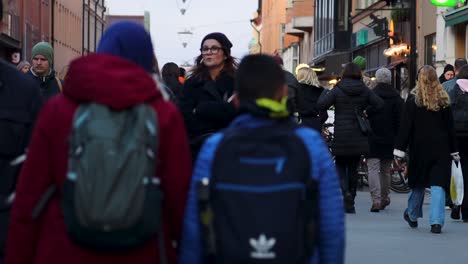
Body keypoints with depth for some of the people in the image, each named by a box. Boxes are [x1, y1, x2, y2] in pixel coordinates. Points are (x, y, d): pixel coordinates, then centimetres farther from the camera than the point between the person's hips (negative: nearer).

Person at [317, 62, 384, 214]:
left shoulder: (337, 91, -7)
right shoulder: (365, 91, 1)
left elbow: (320, 105, -13)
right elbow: (380, 105, -6)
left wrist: (324, 94, 6)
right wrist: (366, 109, 10)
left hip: (341, 137, -3)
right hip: (358, 138, 3)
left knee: (340, 165, 11)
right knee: (353, 168, 12)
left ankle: (346, 192, -16)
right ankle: (350, 203, 14)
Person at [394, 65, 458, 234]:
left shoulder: (413, 100, -5)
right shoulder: (444, 101, 2)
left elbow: (405, 127, -6)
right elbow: (450, 127, 6)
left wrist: (399, 150, -5)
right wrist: (454, 151, 11)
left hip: (419, 148, 0)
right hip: (441, 149, 0)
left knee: (418, 183, 15)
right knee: (438, 184, -3)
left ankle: (412, 216, 31)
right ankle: (437, 221, -11)